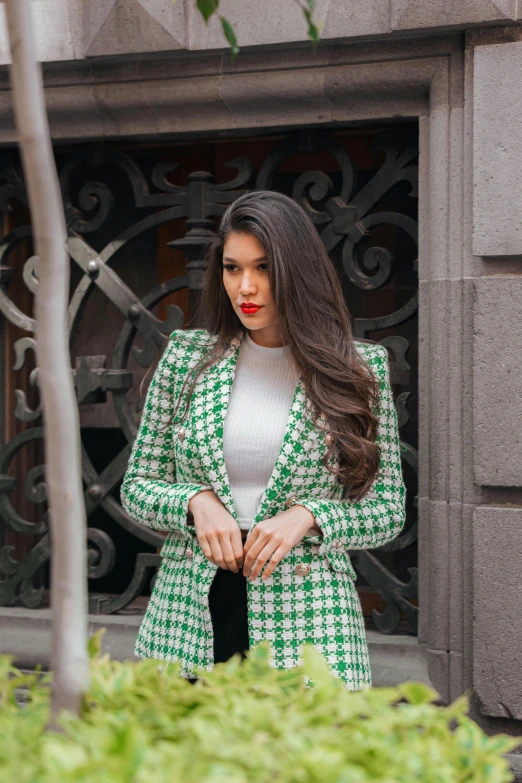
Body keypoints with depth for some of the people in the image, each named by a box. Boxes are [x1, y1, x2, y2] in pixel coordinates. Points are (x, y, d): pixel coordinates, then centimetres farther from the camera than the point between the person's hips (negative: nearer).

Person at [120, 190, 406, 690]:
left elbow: (388, 511, 3)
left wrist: (307, 516, -14)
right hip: (188, 620, 2)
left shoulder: (359, 369, 0)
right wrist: (196, 502, -11)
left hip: (307, 625, -1)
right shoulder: (186, 357, 4)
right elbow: (137, 487, 9)